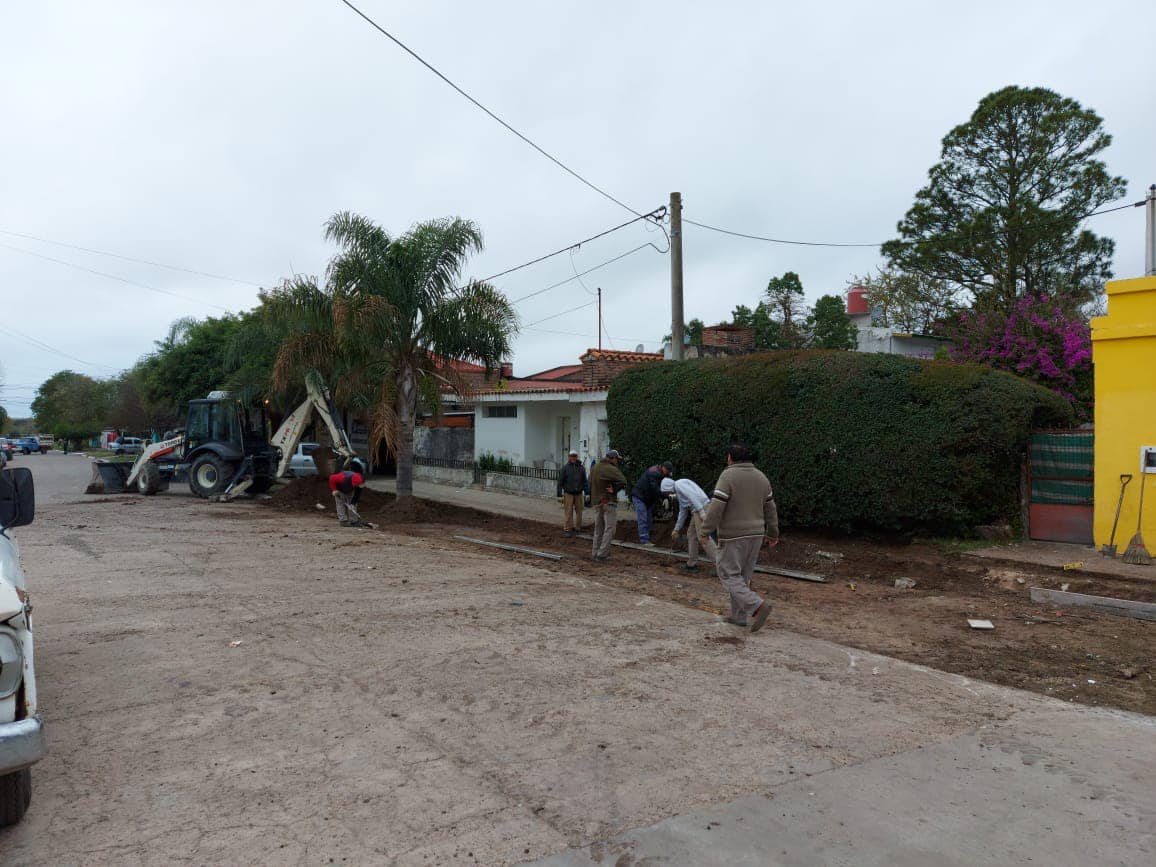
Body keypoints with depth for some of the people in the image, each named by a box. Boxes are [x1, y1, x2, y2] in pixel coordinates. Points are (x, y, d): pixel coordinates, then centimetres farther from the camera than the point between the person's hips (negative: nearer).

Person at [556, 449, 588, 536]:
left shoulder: (581, 468, 6)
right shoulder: (565, 467, -3)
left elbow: (584, 481, 12)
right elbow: (560, 482, -3)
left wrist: (586, 492, 8)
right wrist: (560, 495, -6)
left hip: (579, 493, 3)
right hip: (568, 493, -3)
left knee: (579, 511, 5)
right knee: (568, 512, -3)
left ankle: (577, 528, 16)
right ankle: (567, 529, 3)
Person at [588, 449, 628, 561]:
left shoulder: (595, 467, 7)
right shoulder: (611, 469, -17)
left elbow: (590, 482, 16)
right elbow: (623, 481, -28)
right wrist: (614, 490, -14)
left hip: (596, 501, 8)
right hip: (609, 501, -8)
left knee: (598, 529, 16)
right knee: (609, 529, -2)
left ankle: (595, 553, 19)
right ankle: (602, 554, -6)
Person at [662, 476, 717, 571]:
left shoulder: (679, 484, -5)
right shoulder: (679, 492, 26)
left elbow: (693, 495, -20)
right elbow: (682, 512, 31)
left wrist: (701, 512, -26)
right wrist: (676, 530, 33)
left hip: (702, 508, -10)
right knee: (691, 535, 16)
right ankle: (692, 564, 21)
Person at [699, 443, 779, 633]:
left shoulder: (728, 476, -13)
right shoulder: (761, 477, 8)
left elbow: (715, 508, -19)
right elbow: (770, 509, 14)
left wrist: (704, 532, -13)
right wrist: (772, 534, 23)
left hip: (733, 536, -7)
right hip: (755, 535, 7)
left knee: (729, 575, -1)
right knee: (743, 576, 15)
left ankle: (757, 605, -16)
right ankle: (739, 616, 17)